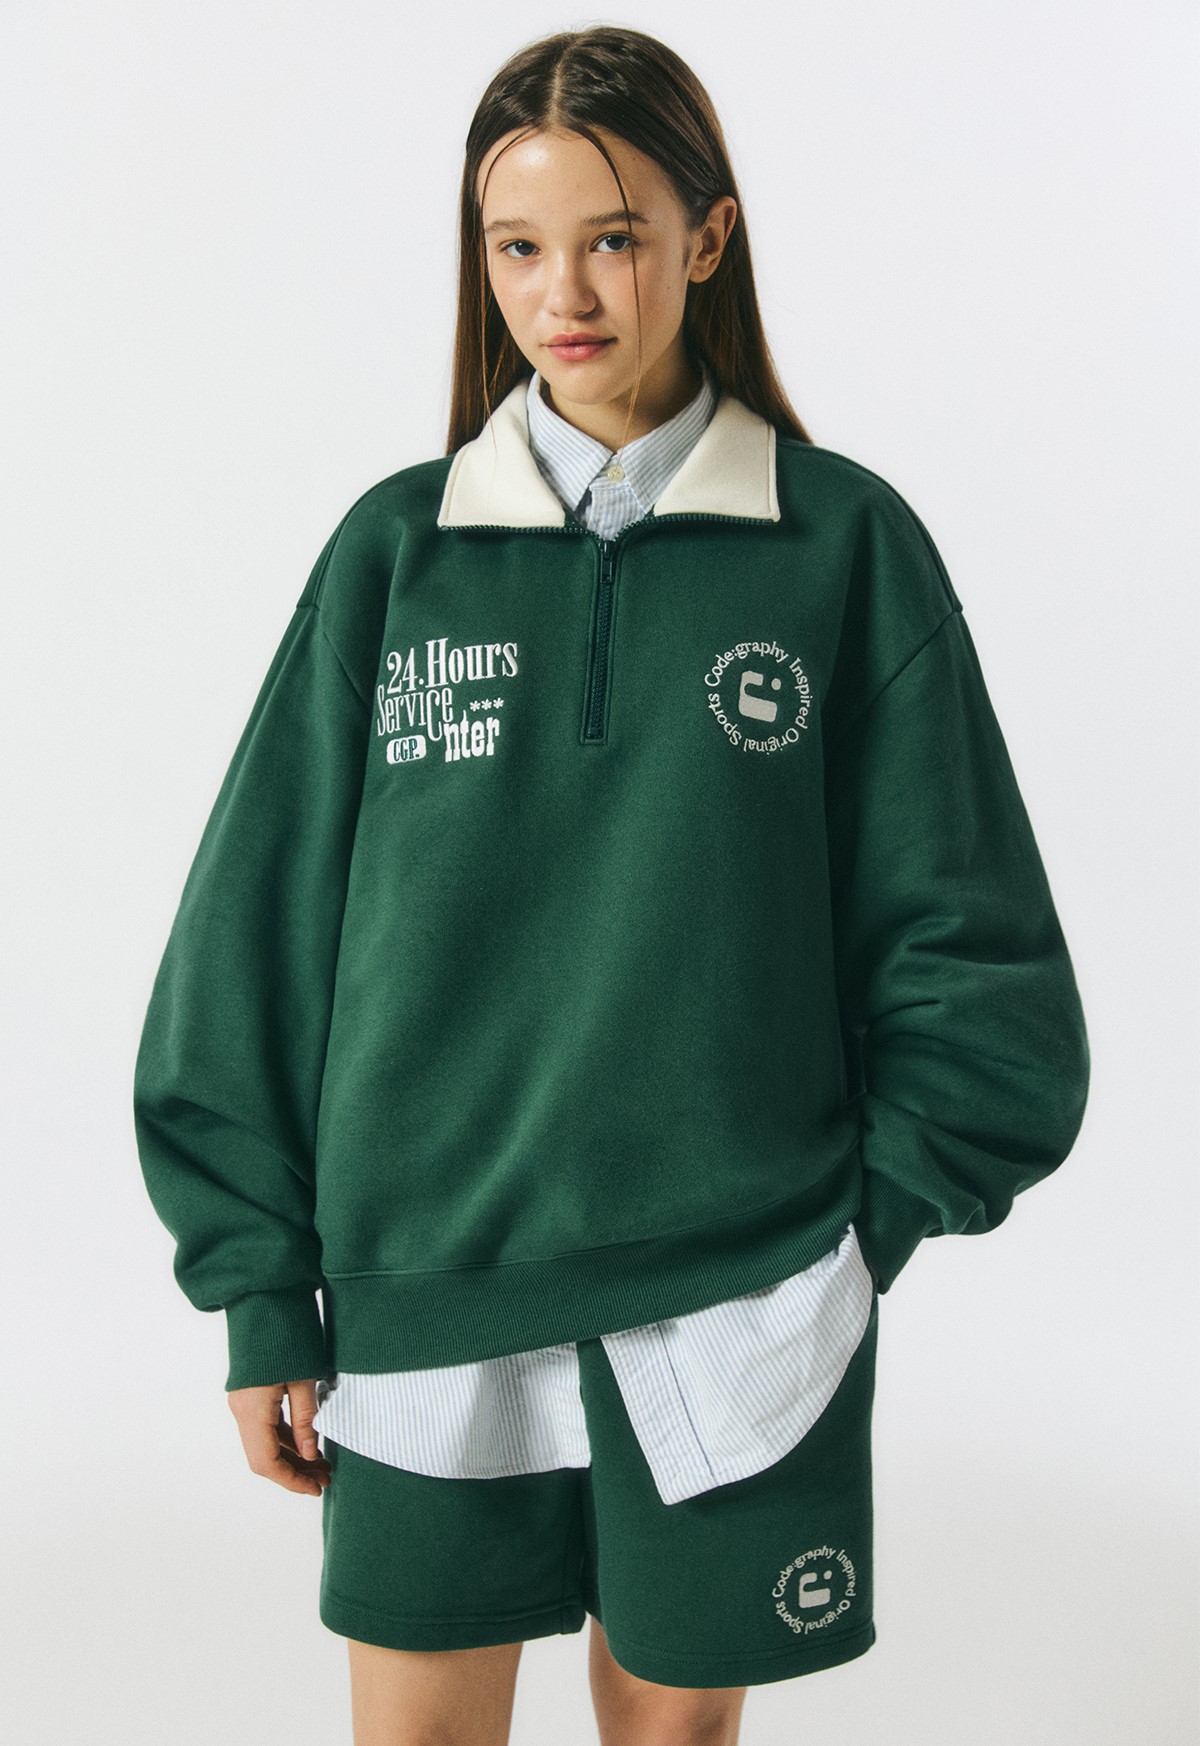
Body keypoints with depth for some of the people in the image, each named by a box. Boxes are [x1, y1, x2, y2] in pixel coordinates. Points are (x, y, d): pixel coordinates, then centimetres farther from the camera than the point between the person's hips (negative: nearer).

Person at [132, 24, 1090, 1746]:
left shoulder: (846, 542, -2)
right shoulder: (396, 550, 1)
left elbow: (963, 939, 2)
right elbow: (263, 924, 2)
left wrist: (867, 1216, -3)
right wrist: (261, 1289, 0)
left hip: (736, 1304, 0)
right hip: (425, 1294, 1)